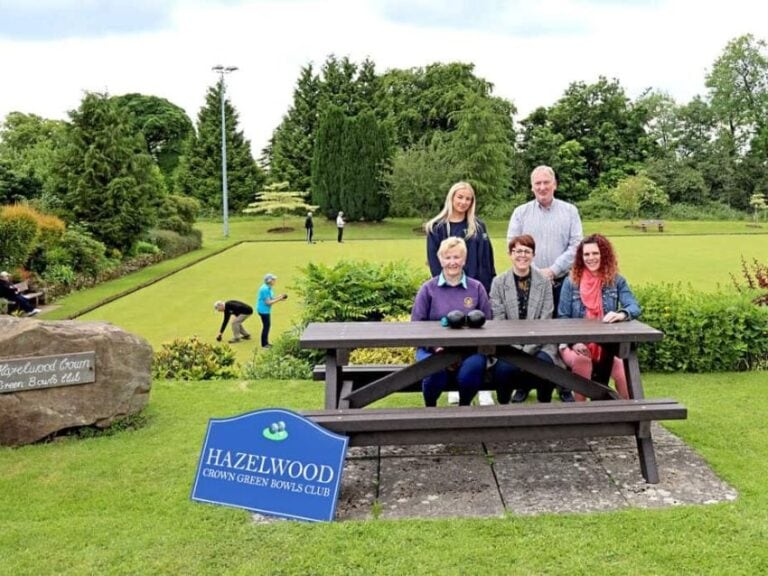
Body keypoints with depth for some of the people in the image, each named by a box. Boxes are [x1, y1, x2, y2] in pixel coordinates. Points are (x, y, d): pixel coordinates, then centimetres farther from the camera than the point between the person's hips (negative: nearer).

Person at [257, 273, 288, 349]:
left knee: (267, 325, 15)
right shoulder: (265, 289, -23)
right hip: (264, 310, -10)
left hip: (266, 310, 10)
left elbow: (270, 298, 14)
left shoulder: (268, 288, 7)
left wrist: (279, 297, 1)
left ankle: (266, 342, 25)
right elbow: (268, 302, -23)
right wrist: (278, 299, -19)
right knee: (266, 326, -3)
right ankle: (264, 344, 7)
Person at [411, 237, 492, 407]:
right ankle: (430, 408, 1)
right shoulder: (428, 288, 9)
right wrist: (436, 347, -10)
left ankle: (464, 406, 2)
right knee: (435, 371, -33)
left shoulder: (476, 288, 12)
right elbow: (416, 324, 5)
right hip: (434, 349, -1)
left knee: (473, 368, -32)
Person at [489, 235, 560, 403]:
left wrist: (527, 349, -15)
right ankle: (503, 406, 0)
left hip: (538, 345, 0)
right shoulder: (499, 282, 3)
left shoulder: (544, 282, 4)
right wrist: (517, 349, -16)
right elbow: (498, 321, -3)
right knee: (503, 369, -30)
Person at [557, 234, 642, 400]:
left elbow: (635, 307, -9)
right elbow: (563, 318, 0)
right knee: (582, 362, -33)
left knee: (622, 369, -27)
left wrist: (622, 314, -34)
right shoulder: (571, 281, 2)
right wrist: (574, 342, -18)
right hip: (576, 344, -1)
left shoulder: (616, 281, 4)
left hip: (607, 346, 1)